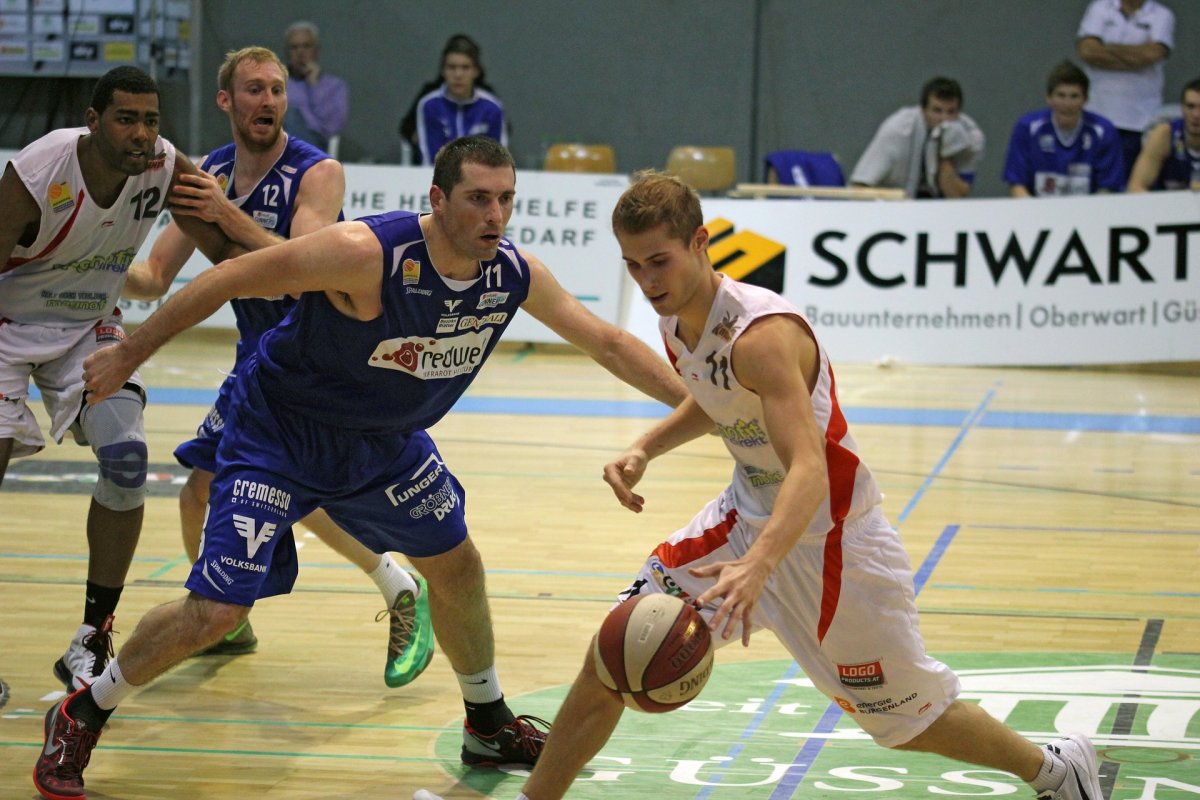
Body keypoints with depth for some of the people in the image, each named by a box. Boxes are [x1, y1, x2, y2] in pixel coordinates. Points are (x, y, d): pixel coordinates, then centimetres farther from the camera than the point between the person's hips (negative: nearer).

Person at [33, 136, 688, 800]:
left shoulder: (516, 276, -15)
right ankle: (80, 716, 8)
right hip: (276, 438, -7)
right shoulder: (367, 254, -33)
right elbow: (228, 279, -25)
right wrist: (129, 354, -19)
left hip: (384, 443, 7)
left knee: (456, 567, 17)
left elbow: (608, 343, -1)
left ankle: (489, 726, 41)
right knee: (216, 610, -13)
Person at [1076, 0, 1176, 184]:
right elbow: (1087, 50, -6)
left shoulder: (1162, 16, 5)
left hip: (1141, 121, -1)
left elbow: (1152, 53, -12)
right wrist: (1136, 59, -6)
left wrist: (1109, 47, -2)